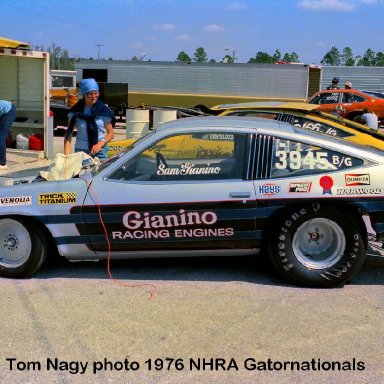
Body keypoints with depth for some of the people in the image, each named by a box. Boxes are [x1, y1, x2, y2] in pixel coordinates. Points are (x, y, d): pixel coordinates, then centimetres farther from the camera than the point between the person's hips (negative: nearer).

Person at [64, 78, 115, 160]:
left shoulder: (103, 110, -1)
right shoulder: (75, 112, -2)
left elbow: (110, 133, 5)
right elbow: (68, 134, -2)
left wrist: (100, 144, -14)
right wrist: (66, 154, -14)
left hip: (100, 151, 0)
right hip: (81, 151, 0)